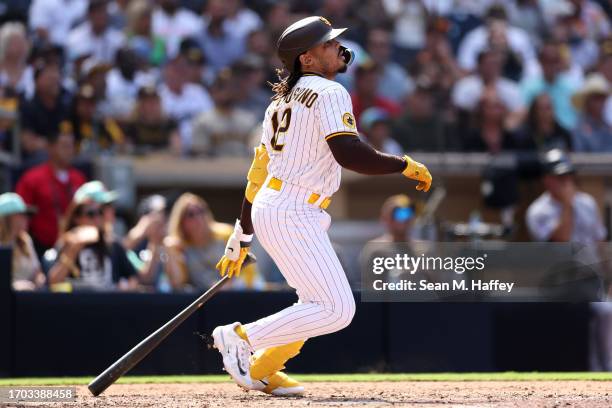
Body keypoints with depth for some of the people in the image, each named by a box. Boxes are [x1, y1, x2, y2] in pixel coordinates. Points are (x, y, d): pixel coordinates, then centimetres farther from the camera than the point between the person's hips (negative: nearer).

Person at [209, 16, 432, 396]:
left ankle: (261, 369, 23)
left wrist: (241, 237, 22)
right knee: (337, 310, -12)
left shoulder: (284, 99, 21)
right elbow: (348, 153, -22)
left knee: (318, 303, 21)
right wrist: (406, 165, -10)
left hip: (267, 209, 10)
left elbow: (259, 170, 21)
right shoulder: (329, 93, -8)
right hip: (292, 215, -10)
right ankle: (240, 337, -11)